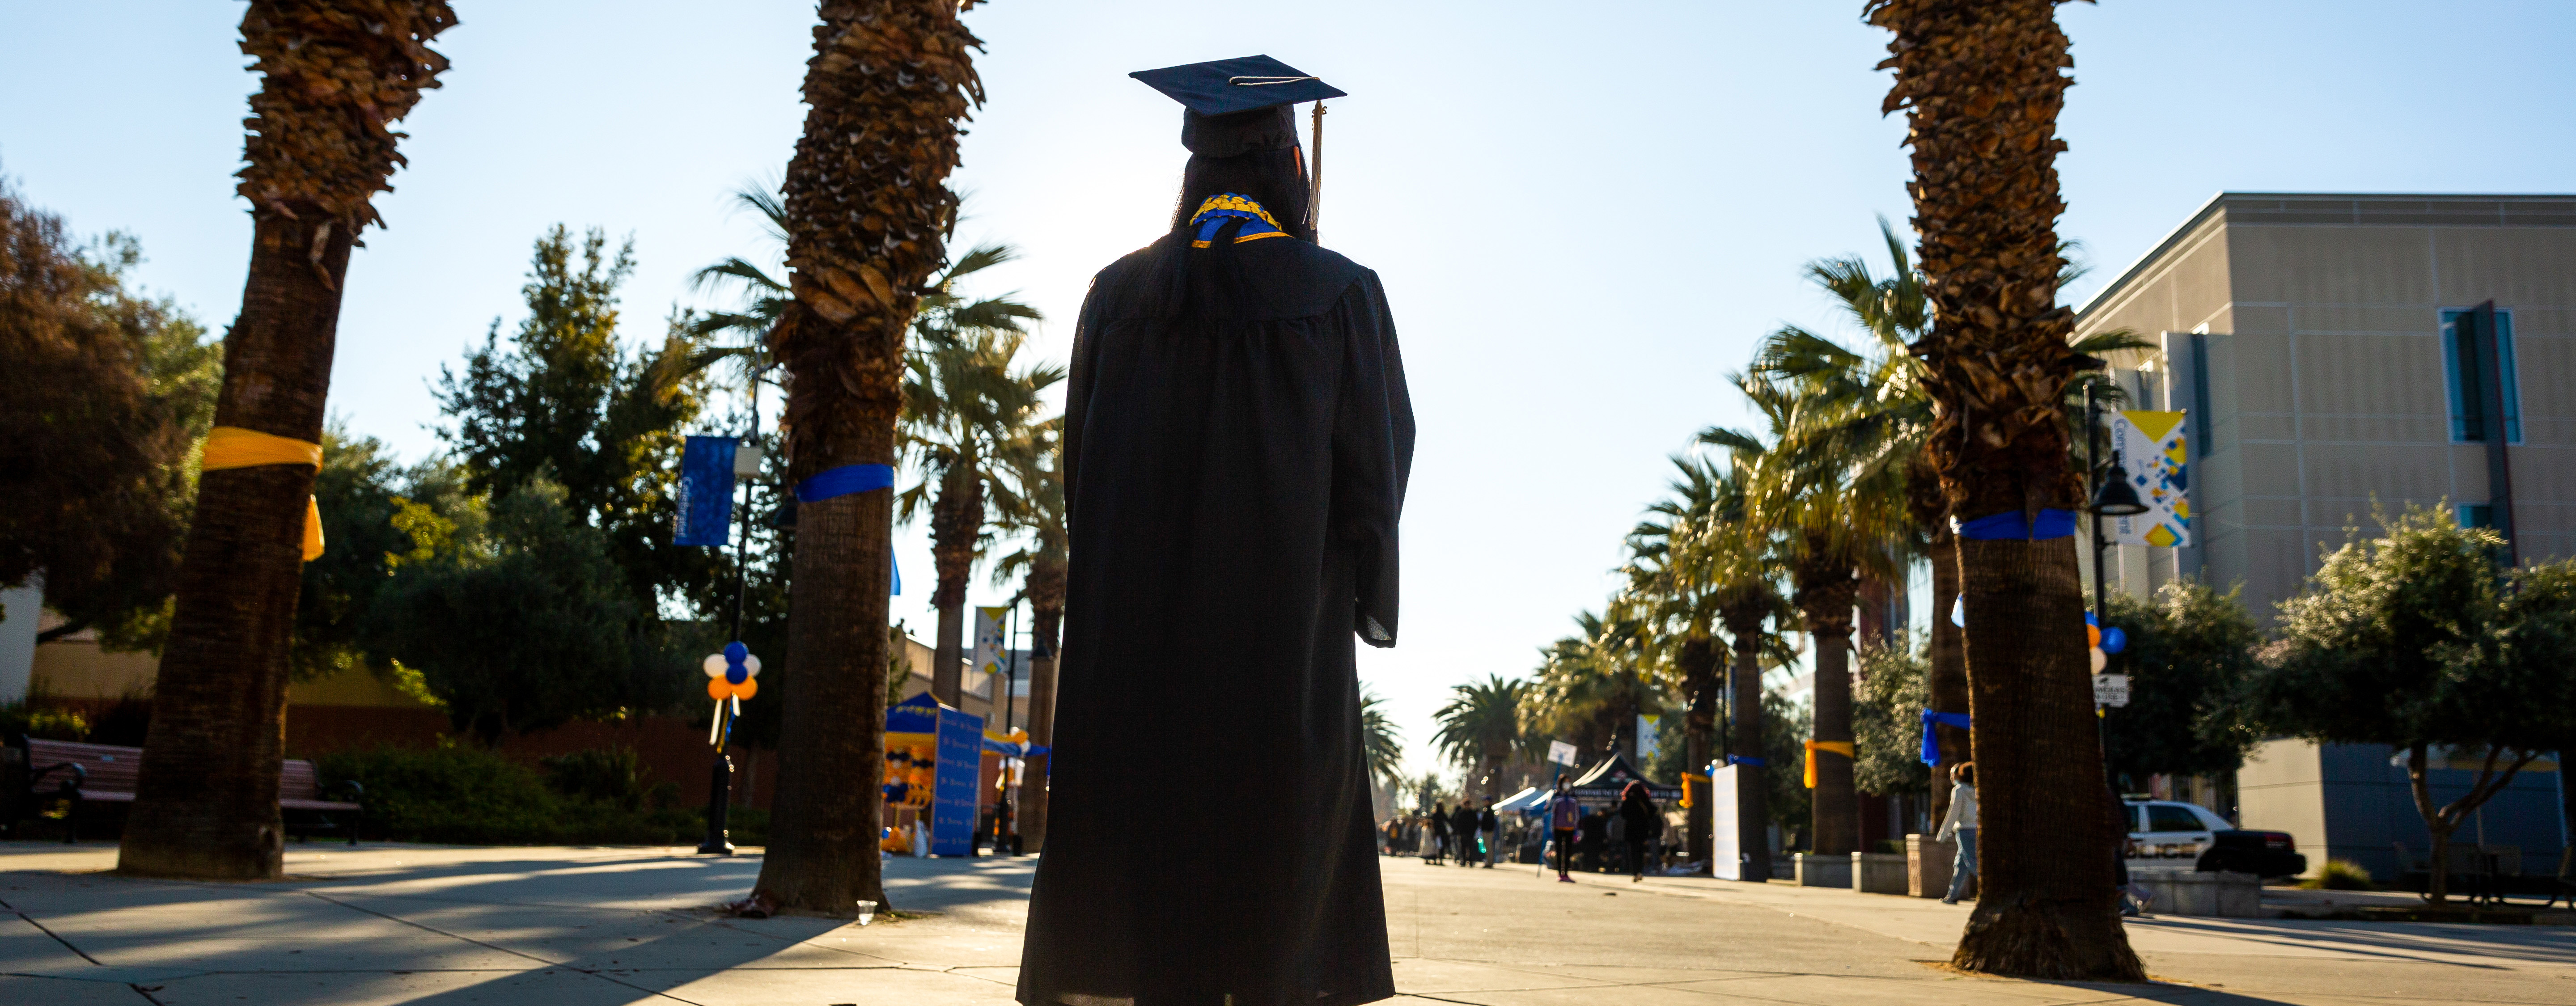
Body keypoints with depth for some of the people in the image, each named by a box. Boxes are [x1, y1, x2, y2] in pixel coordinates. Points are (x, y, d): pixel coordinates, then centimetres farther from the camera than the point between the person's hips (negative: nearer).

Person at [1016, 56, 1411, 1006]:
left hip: (1137, 630, 3)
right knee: (1280, 866, 4)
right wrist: (1357, 601, 10)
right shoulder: (1341, 296, -2)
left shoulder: (1119, 292, 6)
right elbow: (1375, 471, -2)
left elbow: (1080, 465, 9)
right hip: (1285, 633, -2)